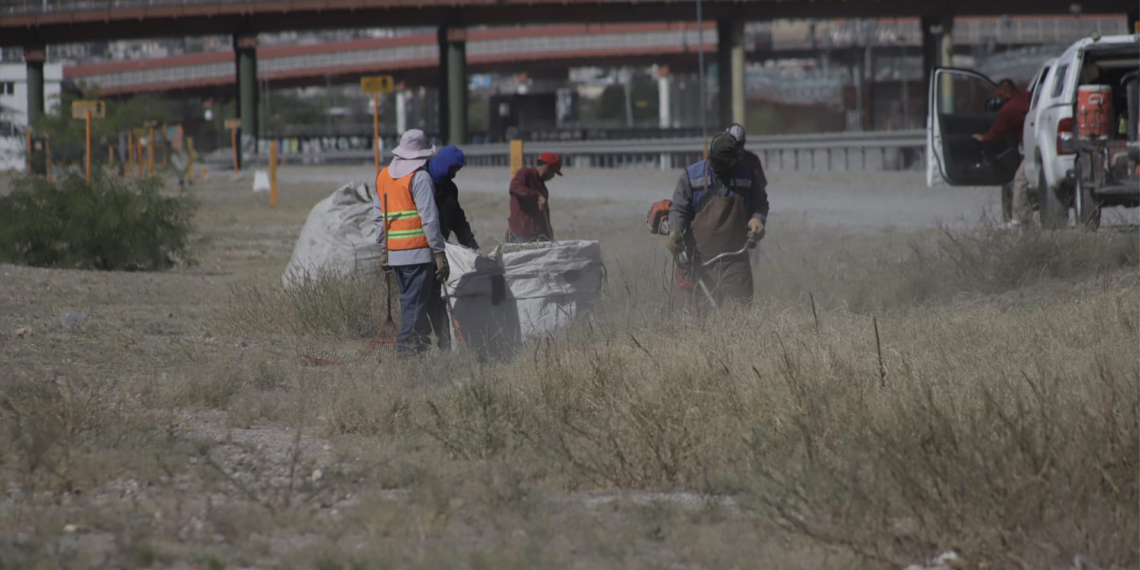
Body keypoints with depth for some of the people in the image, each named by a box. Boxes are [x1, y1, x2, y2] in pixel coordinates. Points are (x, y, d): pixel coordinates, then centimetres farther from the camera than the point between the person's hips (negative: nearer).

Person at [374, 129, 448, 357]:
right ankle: (408, 345, -7)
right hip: (418, 251, -7)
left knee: (408, 299, 14)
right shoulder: (419, 177, -10)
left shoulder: (383, 176, 13)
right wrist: (439, 253, -11)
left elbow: (378, 216, 16)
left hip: (394, 251, 7)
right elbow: (429, 218, -14)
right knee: (415, 301, -5)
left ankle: (421, 340, 17)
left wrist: (383, 250, 21)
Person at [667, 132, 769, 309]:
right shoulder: (691, 175, 4)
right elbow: (679, 208, 3)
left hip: (734, 259, 1)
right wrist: (675, 231, -17)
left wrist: (757, 220, -4)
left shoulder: (747, 175, 8)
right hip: (699, 258, -1)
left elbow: (760, 203, 20)